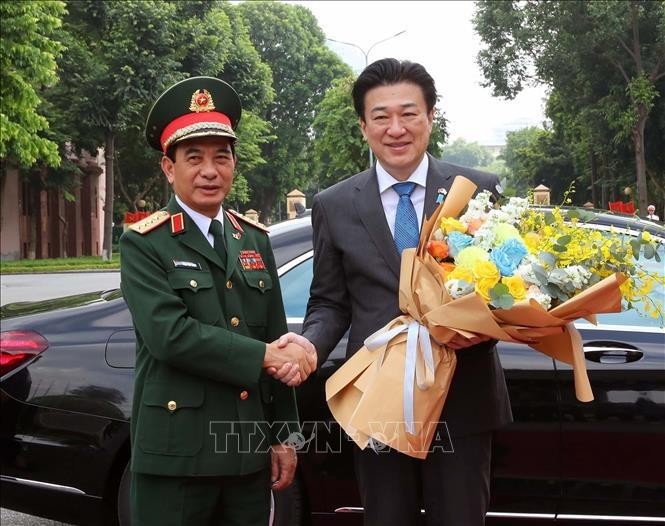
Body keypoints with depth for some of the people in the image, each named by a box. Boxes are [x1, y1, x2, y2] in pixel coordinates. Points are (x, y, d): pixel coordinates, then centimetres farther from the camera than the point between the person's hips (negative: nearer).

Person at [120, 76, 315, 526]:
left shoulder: (255, 239, 12)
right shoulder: (144, 244, -4)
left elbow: (277, 339, 12)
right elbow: (170, 334, -19)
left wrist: (283, 434, 10)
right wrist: (263, 356, -17)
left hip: (249, 452, 5)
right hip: (176, 454, -5)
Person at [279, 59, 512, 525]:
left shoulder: (480, 189, 1)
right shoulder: (334, 206, 4)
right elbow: (330, 303, 8)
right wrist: (310, 344, -12)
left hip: (463, 400, -1)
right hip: (376, 401, 1)